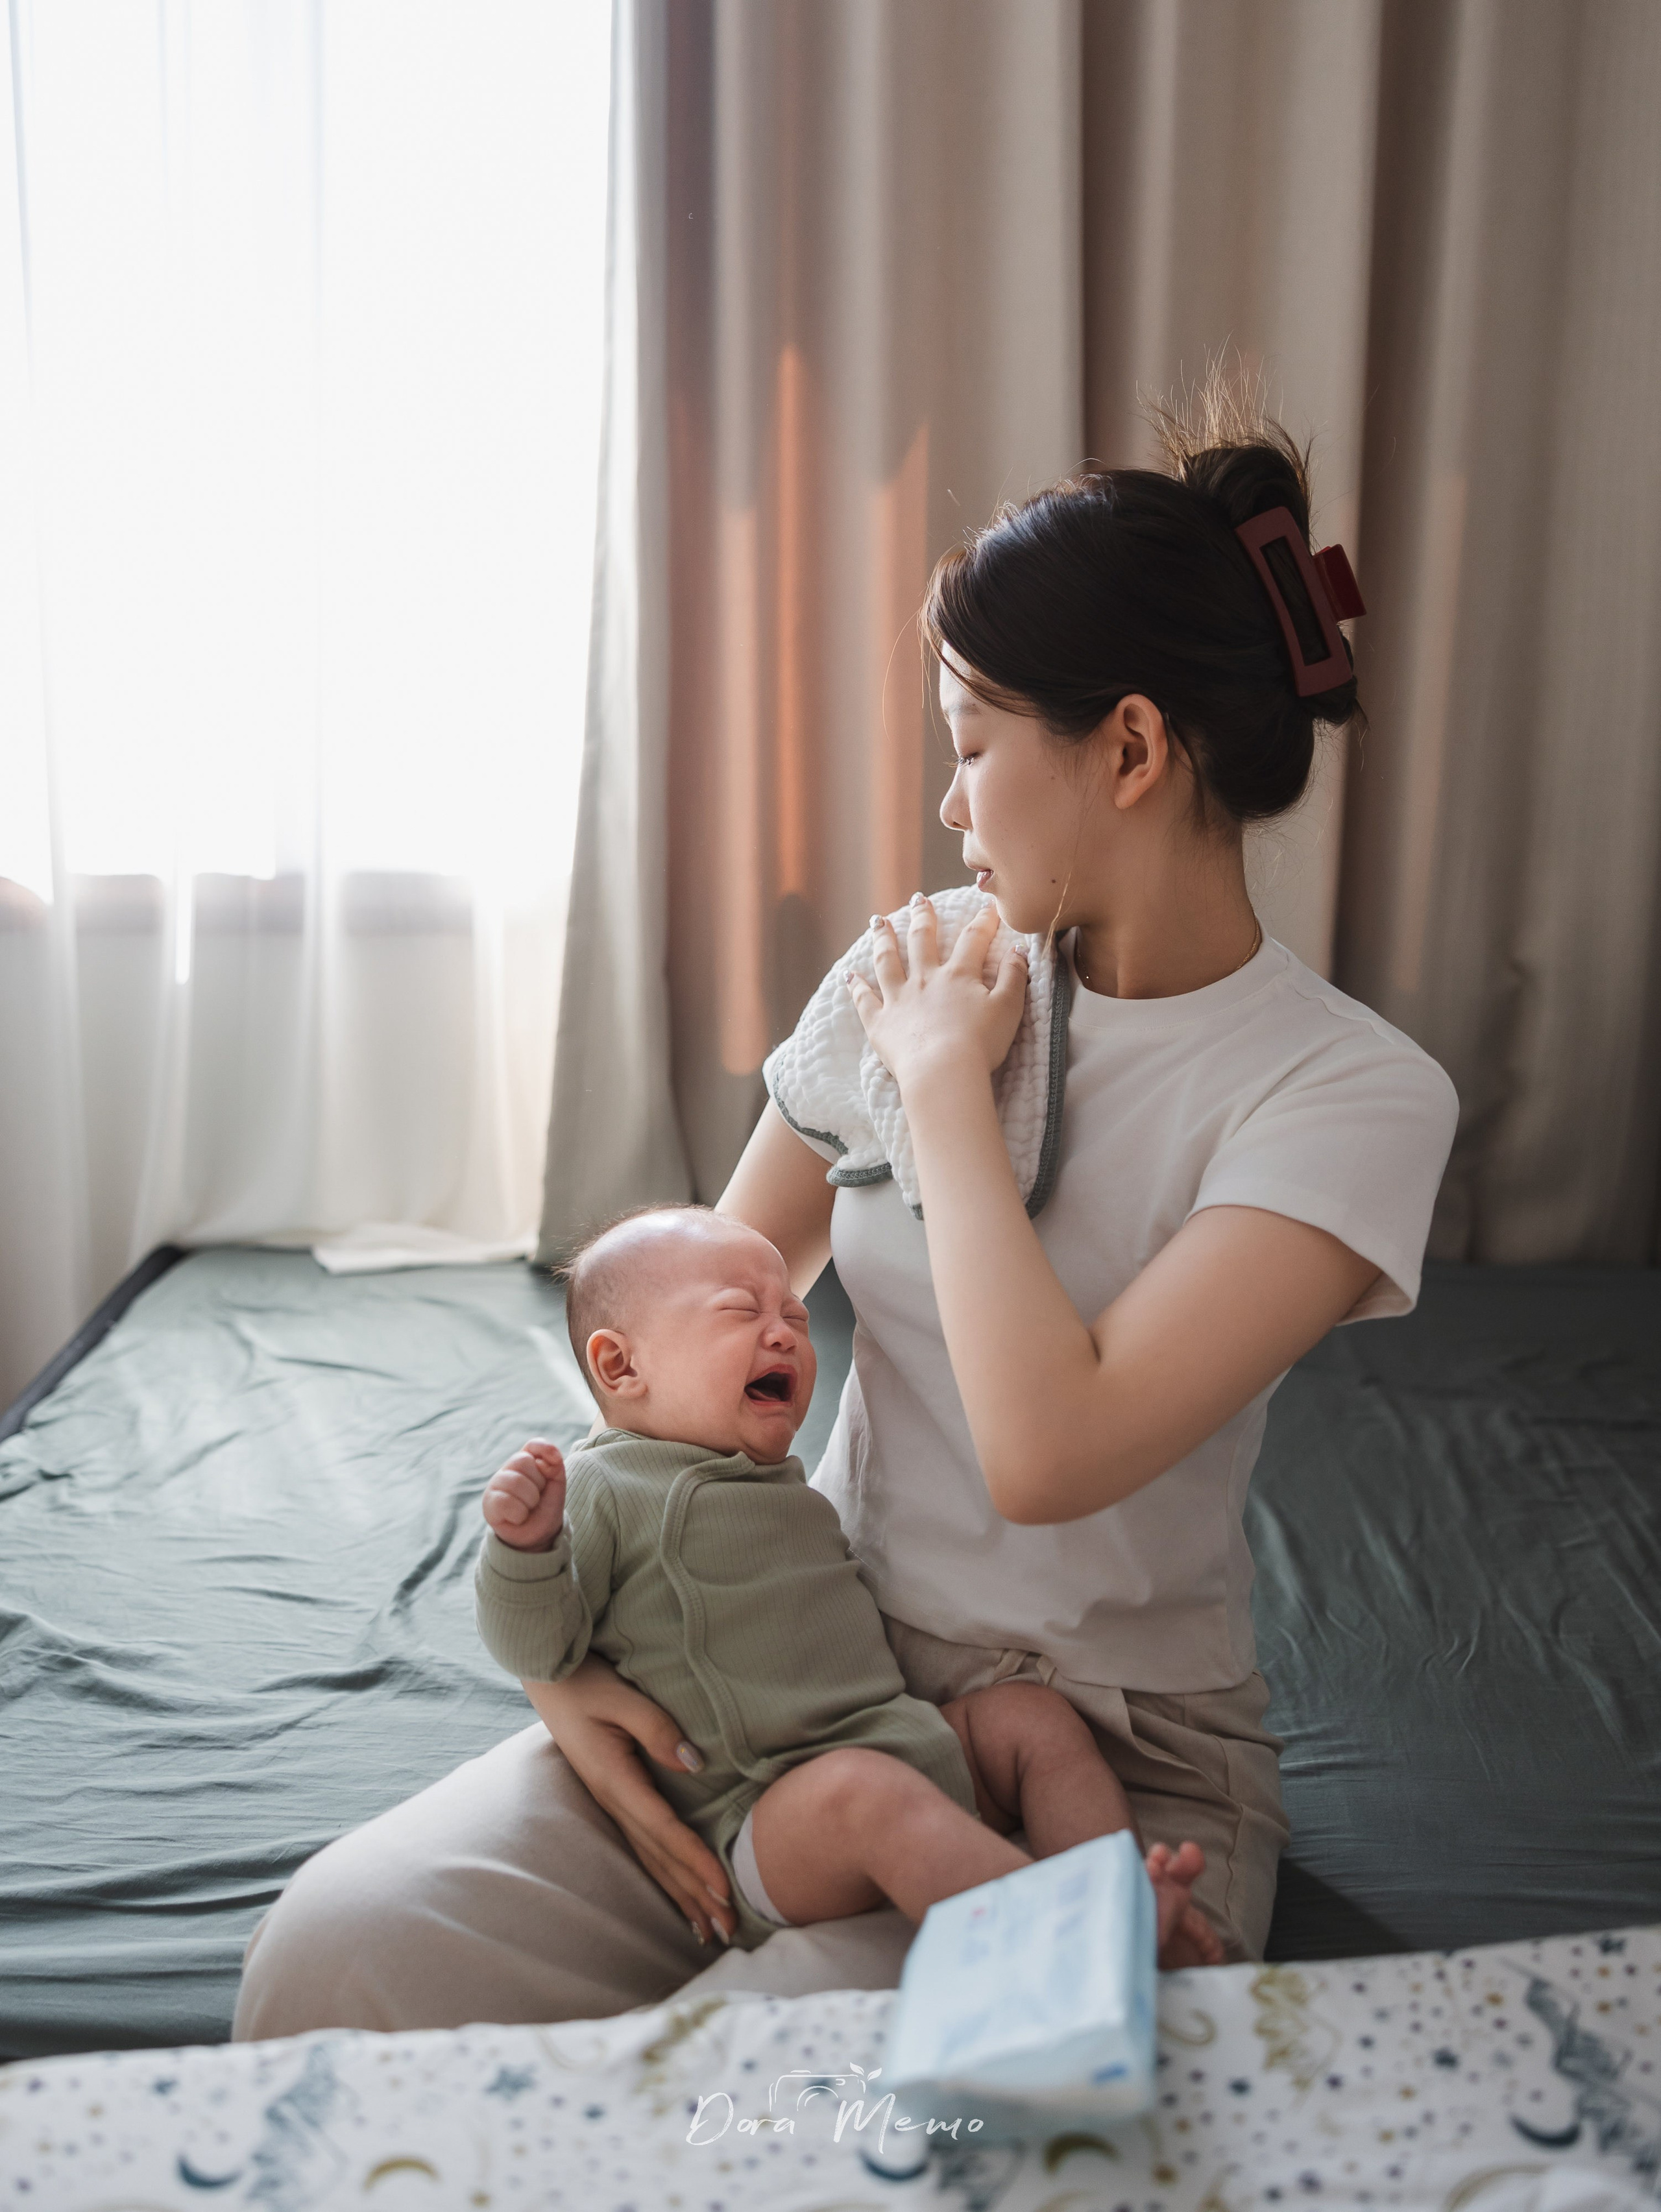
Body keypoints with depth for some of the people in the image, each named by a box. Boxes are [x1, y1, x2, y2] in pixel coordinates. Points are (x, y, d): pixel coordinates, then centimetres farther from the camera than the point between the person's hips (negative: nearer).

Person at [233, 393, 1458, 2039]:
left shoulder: (1357, 1093, -14)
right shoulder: (913, 972, 3)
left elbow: (1047, 1450, -27)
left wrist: (946, 1086, -16)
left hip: (1108, 1752, -4)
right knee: (337, 1952, -16)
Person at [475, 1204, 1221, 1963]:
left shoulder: (786, 1484, 23)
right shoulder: (596, 1489, -3)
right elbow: (539, 1650, -10)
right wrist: (523, 1547, -27)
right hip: (768, 1808, -8)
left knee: (1031, 1712, -3)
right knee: (860, 1791, -36)